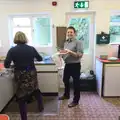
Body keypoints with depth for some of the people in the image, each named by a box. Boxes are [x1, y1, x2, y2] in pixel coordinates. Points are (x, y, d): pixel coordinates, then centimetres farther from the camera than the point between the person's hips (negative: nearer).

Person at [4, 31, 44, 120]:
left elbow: (6, 65, -13)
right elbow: (40, 59, 10)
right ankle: (41, 107, 42)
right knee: (36, 90, 25)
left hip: (20, 76, -2)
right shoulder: (31, 49, -4)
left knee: (21, 95, 11)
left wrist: (15, 64, 8)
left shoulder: (12, 50, -10)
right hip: (32, 74, 2)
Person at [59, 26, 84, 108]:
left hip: (75, 65, -8)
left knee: (76, 83, 4)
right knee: (65, 80, 22)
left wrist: (70, 52, -31)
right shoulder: (66, 42, 11)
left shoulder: (78, 42, -12)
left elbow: (80, 55, -21)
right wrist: (62, 52, -3)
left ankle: (76, 101, 20)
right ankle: (66, 95, 45)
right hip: (67, 65, 8)